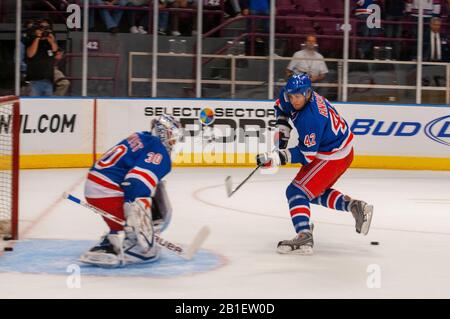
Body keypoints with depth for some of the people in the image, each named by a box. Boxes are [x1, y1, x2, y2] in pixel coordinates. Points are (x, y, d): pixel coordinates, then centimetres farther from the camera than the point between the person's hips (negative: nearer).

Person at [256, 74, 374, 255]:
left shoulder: (311, 119, -32)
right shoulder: (290, 95, -6)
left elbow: (306, 155, -27)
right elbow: (281, 106, 19)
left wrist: (277, 158, -29)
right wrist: (282, 129, 7)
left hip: (333, 157, -10)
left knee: (297, 191, -14)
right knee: (317, 192, 24)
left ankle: (304, 238, -28)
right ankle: (354, 206, 16)